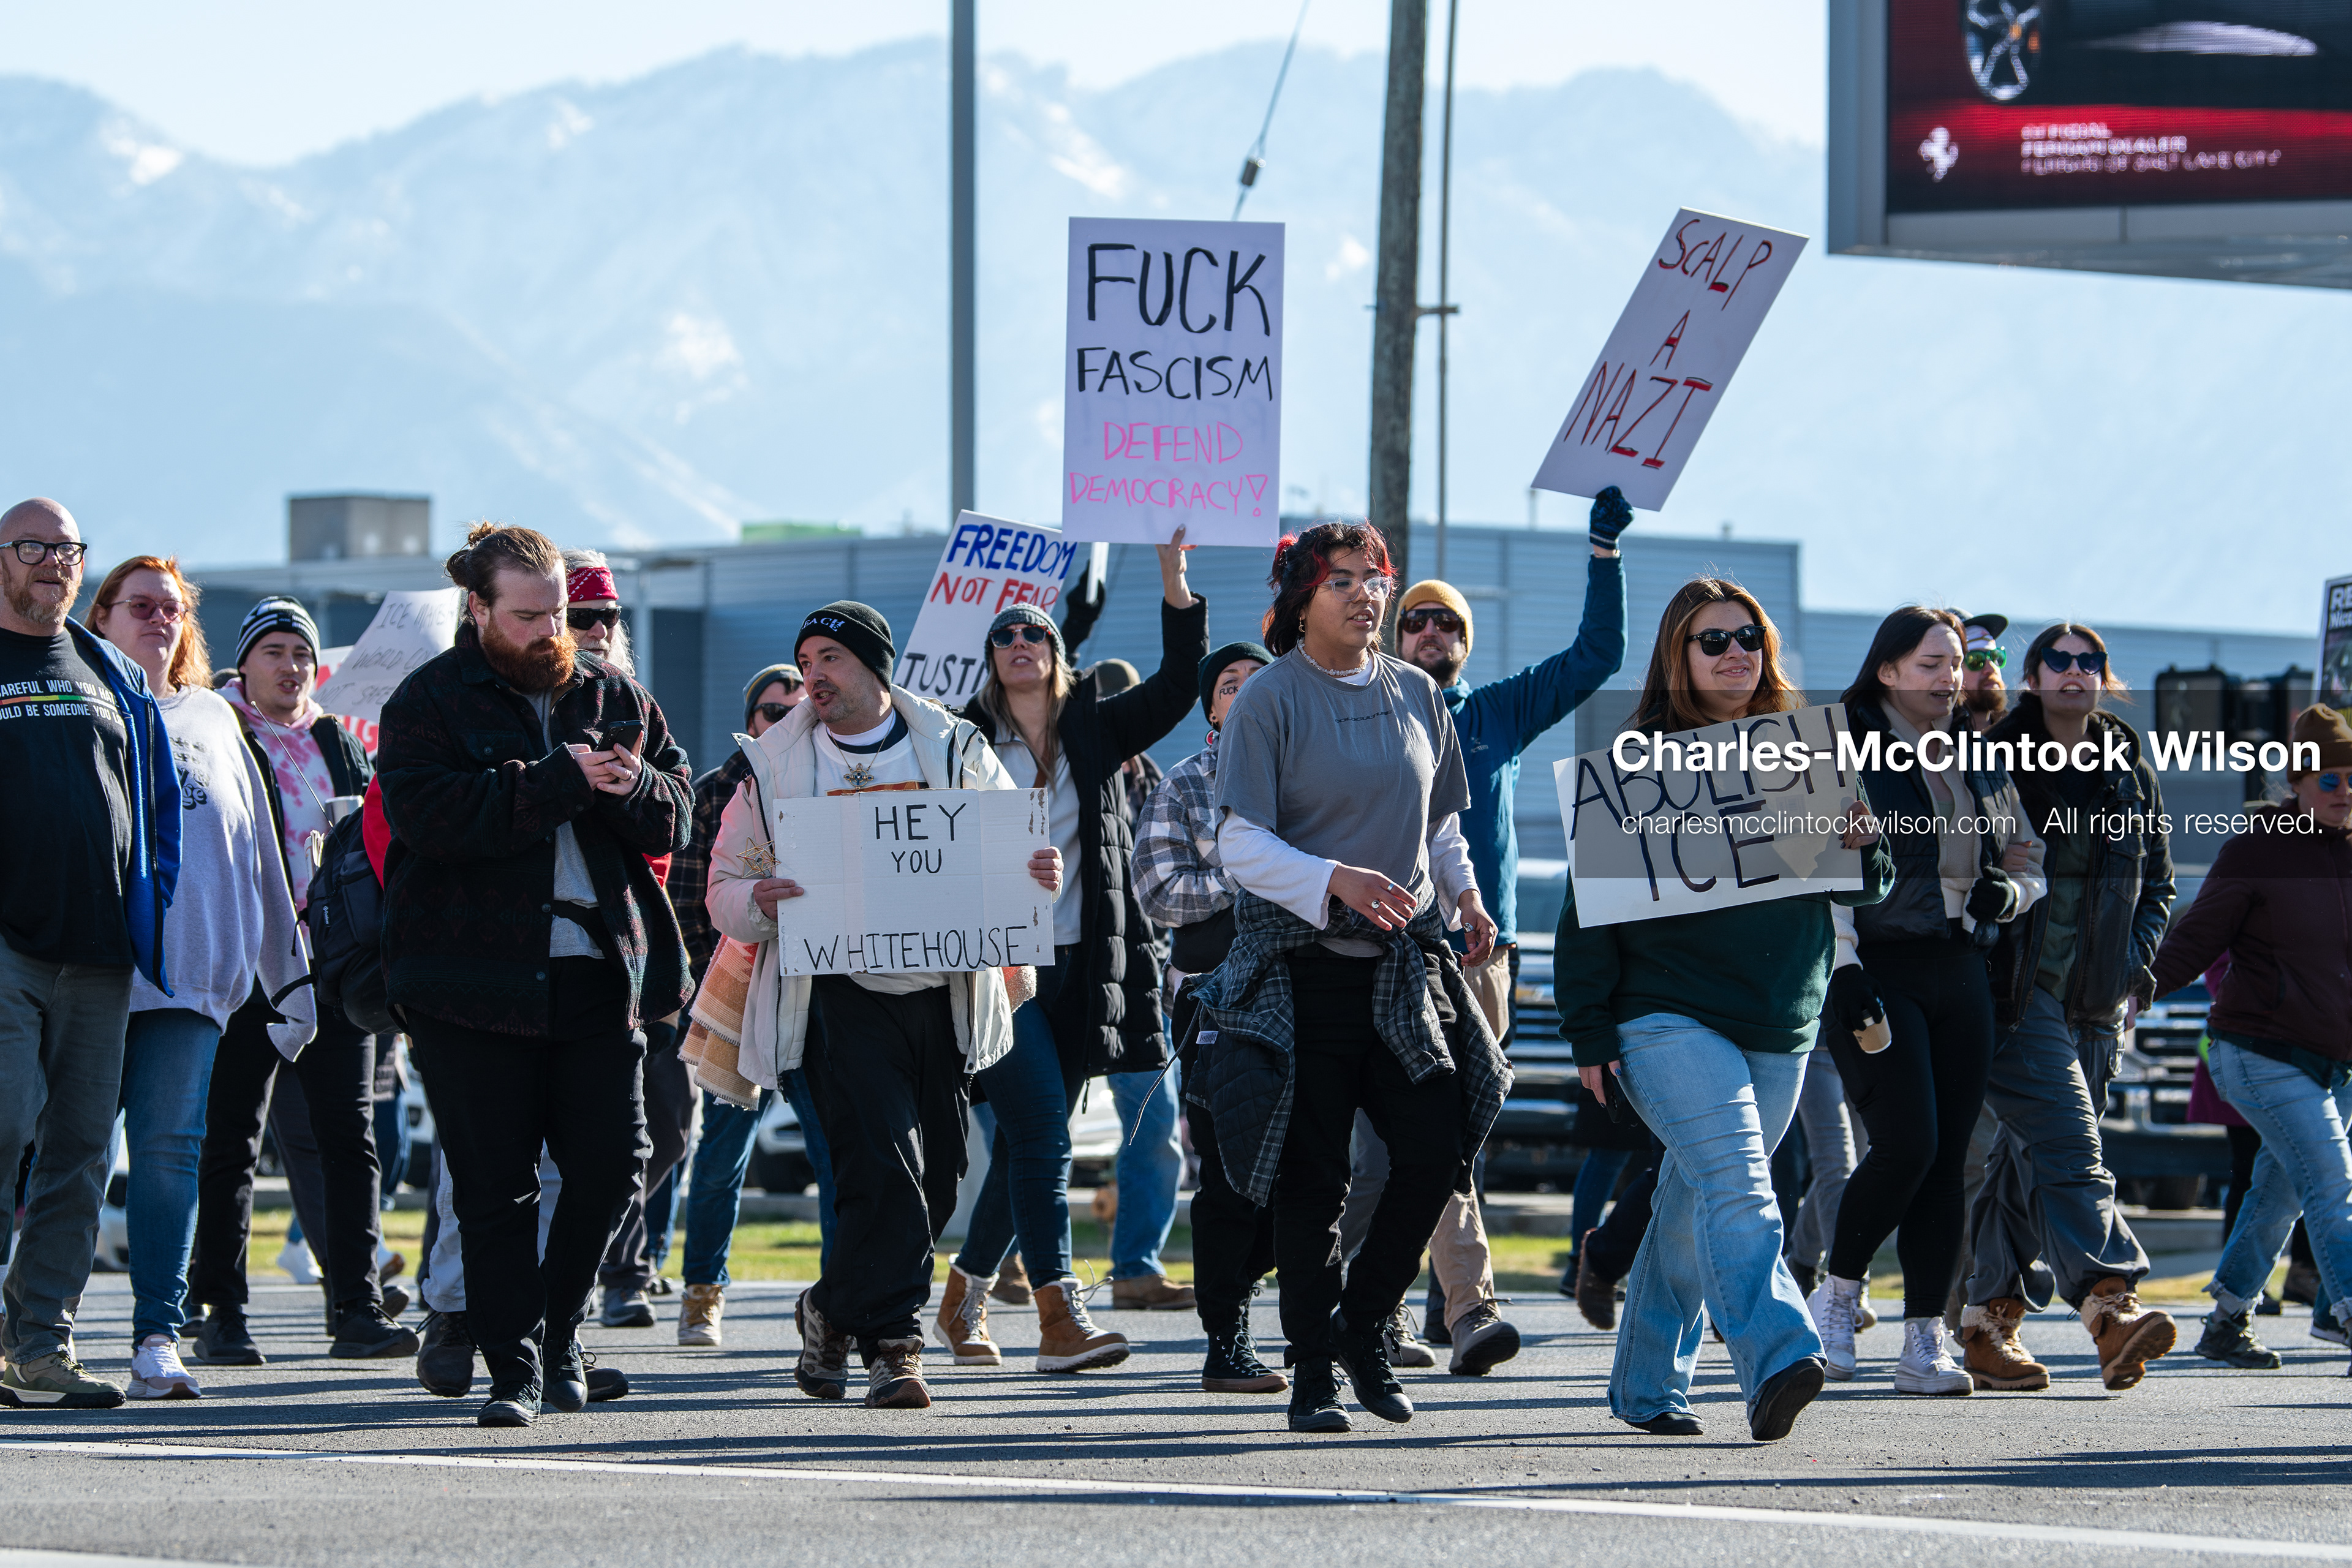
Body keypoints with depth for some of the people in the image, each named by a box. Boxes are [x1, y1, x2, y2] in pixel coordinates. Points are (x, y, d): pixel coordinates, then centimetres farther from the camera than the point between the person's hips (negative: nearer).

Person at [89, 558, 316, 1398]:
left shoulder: (213, 720, 21)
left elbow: (260, 856, 22)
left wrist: (291, 974, 19)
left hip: (191, 970, 2)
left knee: (171, 1146, -7)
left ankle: (158, 1336, -9)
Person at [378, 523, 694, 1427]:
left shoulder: (614, 697, 14)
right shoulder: (429, 701, 0)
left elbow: (679, 817, 12)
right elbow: (429, 815, -16)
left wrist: (634, 788, -12)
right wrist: (559, 780, -19)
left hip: (601, 970, 4)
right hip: (473, 974, -4)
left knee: (613, 1163, 0)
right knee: (495, 1184, -2)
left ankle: (559, 1324, 23)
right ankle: (513, 1367, 3)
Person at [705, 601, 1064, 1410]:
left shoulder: (954, 749, 8)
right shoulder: (775, 764, 6)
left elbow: (1012, 853, 14)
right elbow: (725, 892, 8)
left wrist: (1041, 874, -10)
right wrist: (759, 902, -16)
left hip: (944, 996, 3)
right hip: (844, 998, -3)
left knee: (934, 1179, 6)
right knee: (883, 1165, -17)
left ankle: (836, 1311, 25)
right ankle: (890, 1338, -9)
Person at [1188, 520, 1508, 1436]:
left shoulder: (1414, 694, 11)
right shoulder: (1269, 700, -4)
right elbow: (1241, 845, -10)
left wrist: (1463, 895, 2)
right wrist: (1336, 881, -24)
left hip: (1408, 964, 4)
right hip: (1304, 970, -4)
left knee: (1437, 1152, -6)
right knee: (1313, 1178, -3)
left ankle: (1364, 1322, 16)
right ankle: (1313, 1373, 8)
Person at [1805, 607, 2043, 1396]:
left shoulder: (1980, 763, 15)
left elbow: (2029, 862, 23)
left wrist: (2007, 893, -1)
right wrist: (1843, 967, -18)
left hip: (1959, 970, 5)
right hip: (1875, 973, -5)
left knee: (1948, 1159, -1)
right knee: (1907, 1144, -17)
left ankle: (1925, 1339, 2)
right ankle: (1837, 1296, 4)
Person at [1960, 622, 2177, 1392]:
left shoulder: (2130, 774, 11)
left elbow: (2157, 885, 21)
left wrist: (2133, 959, 6)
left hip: (2096, 1003, 5)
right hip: (2016, 997, -5)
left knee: (2025, 1163, 10)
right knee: (2067, 1147, -19)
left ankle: (1988, 1326, 17)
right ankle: (2113, 1313, -31)